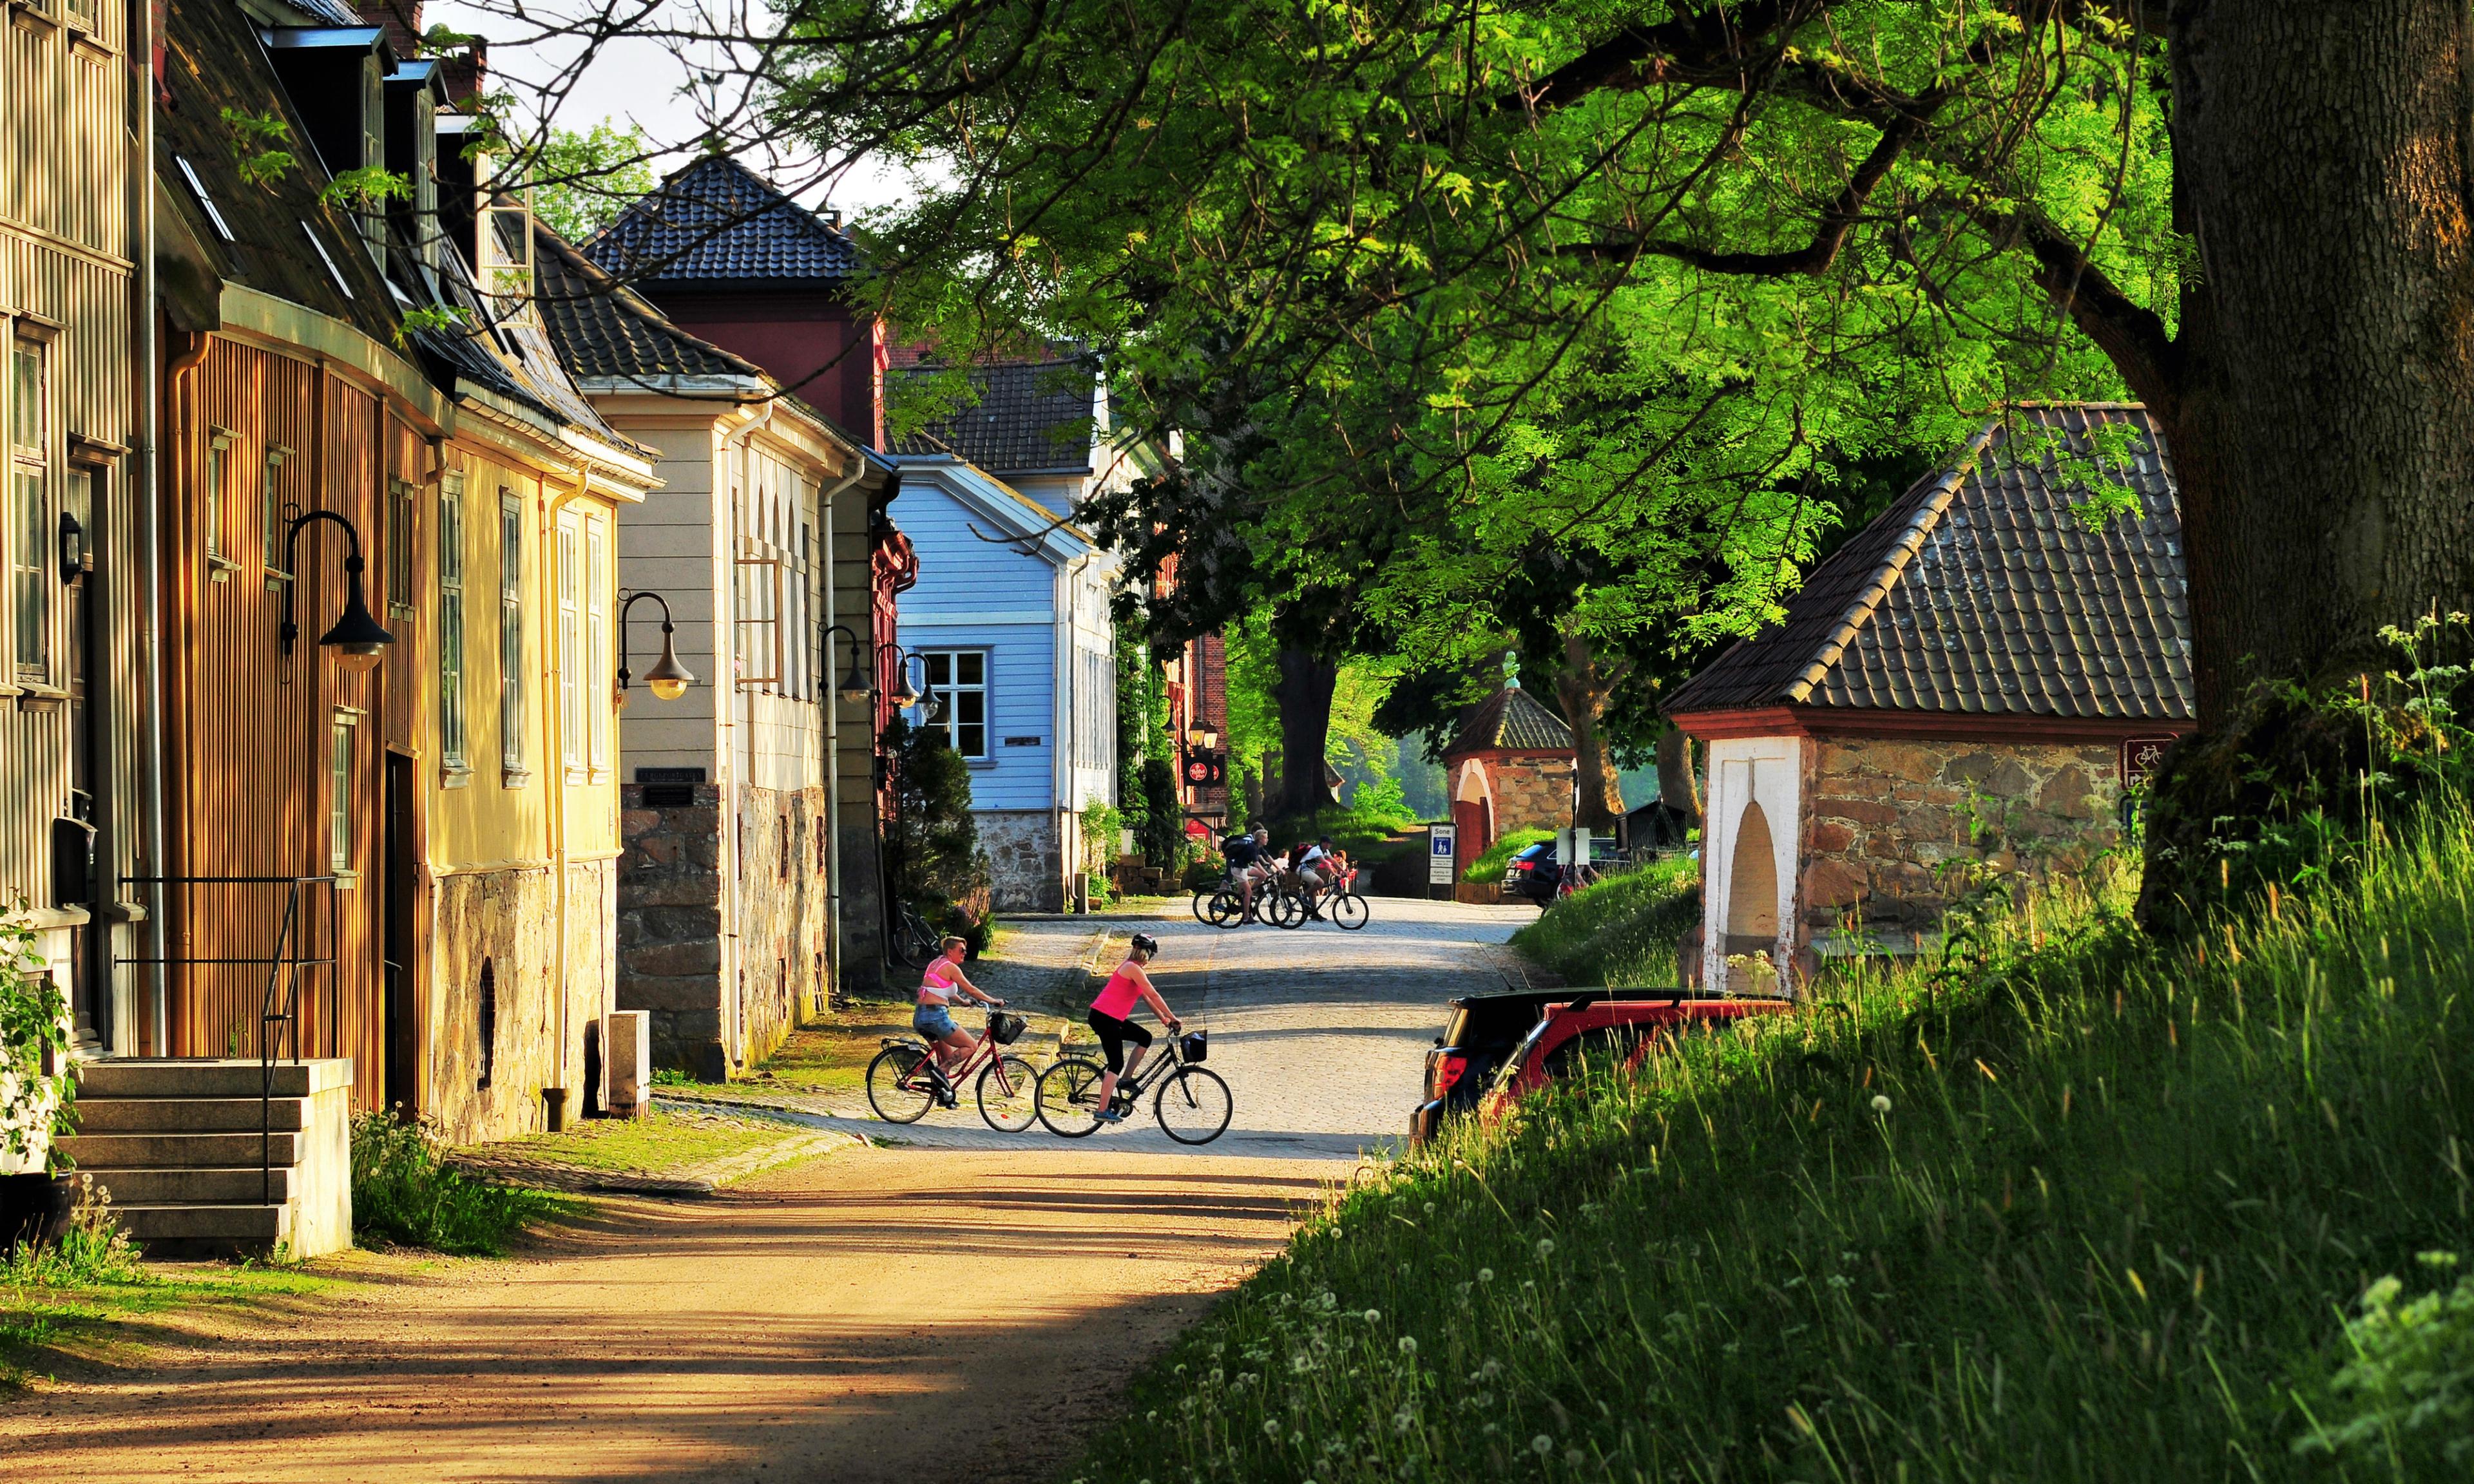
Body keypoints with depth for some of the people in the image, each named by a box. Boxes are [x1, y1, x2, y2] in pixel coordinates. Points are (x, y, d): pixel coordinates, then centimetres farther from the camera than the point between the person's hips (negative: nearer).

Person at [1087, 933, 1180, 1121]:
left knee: (1145, 1038, 16)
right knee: (1117, 1064, -9)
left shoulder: (1132, 968, 18)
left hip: (1112, 1019, 10)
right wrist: (1172, 1018, -6)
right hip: (1105, 1019, -10)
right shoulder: (1133, 969, -13)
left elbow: (1146, 997, 22)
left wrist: (1163, 1019, 18)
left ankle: (1125, 1079, 17)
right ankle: (1103, 1111, -11)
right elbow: (1154, 996, -13)